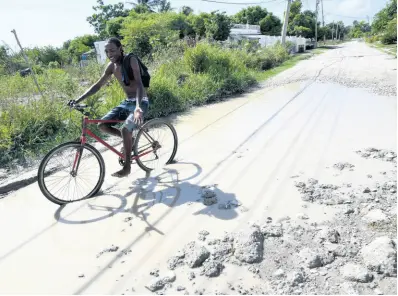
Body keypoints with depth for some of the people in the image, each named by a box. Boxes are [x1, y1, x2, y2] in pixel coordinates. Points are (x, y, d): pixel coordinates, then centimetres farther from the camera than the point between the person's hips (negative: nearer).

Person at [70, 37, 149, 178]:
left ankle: (127, 167, -11)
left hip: (141, 102, -7)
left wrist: (138, 107, -48)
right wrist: (78, 100, -2)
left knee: (125, 129, -27)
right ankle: (128, 139, 16)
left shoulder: (131, 61, -18)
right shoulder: (111, 66, 3)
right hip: (127, 102, 7)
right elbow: (98, 85, 7)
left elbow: (139, 84, -32)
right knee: (102, 125, -6)